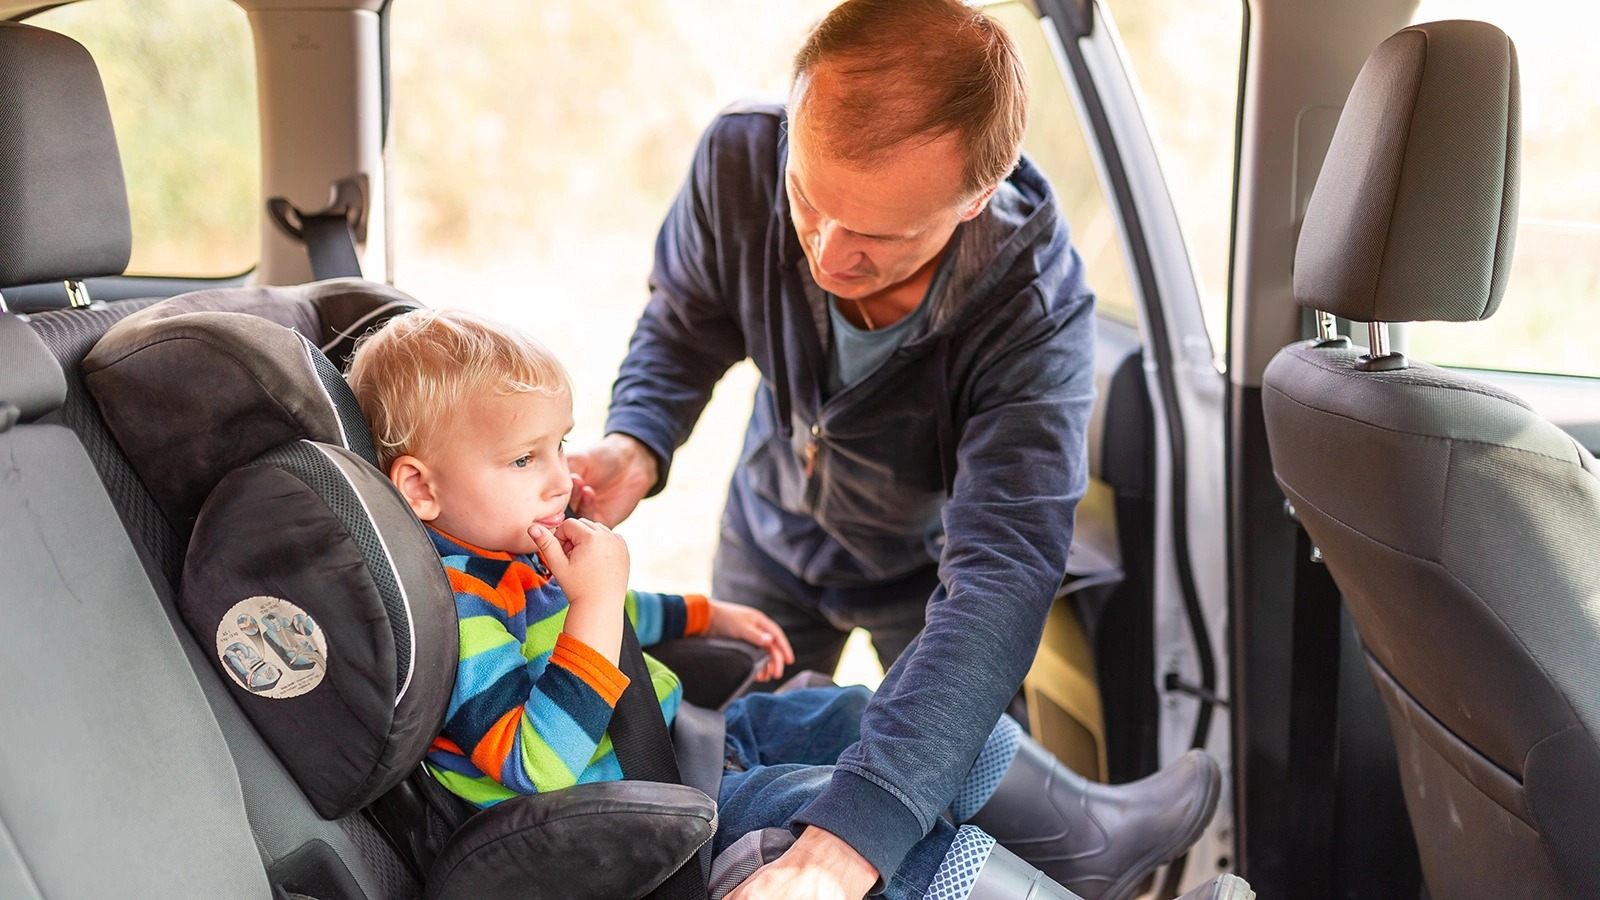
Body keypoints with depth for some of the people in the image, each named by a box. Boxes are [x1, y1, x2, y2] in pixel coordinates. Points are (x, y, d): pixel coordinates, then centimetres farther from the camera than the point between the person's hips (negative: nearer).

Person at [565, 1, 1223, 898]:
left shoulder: (1036, 309, -41)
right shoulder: (741, 159, -31)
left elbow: (998, 574, -50)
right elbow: (686, 327, -10)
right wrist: (634, 446, -34)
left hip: (929, 555, -3)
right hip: (775, 532, 4)